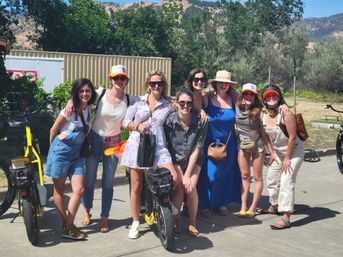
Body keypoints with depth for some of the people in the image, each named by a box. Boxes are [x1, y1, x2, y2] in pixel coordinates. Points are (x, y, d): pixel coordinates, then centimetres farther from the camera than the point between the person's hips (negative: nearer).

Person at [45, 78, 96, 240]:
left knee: (79, 190, -5)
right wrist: (53, 148, 6)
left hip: (76, 153, 5)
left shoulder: (89, 109, 4)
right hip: (61, 151, -5)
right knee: (59, 190, 5)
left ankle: (68, 227, 3)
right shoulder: (70, 110, -13)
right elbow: (53, 130, -4)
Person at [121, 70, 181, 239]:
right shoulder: (138, 101, 8)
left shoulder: (167, 106, 9)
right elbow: (125, 121, 6)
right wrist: (137, 126, -9)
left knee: (174, 179, -18)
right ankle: (135, 222, 22)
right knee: (136, 186, 5)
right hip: (137, 145, 0)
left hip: (158, 147, 0)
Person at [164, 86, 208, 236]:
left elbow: (197, 149, -15)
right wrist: (181, 175, -19)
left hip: (194, 159, 0)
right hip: (175, 158, 0)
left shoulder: (200, 122, -17)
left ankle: (192, 222, 3)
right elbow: (168, 146, -15)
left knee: (191, 187, -18)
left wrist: (188, 174, -18)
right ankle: (177, 220, 4)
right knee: (179, 186, -19)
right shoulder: (170, 120, -18)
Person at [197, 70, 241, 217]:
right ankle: (205, 205, 11)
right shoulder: (207, 98, -6)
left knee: (225, 174, 11)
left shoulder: (234, 99, 2)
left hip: (228, 143, 3)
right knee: (209, 174, -2)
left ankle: (222, 203, 26)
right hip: (210, 143, -3)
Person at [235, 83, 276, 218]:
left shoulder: (258, 111, -17)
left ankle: (253, 207, 12)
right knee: (244, 176, 6)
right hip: (242, 145, 2)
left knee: (257, 177, 4)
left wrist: (272, 152, -12)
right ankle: (243, 206, 11)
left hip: (257, 145, -2)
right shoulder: (237, 108, -11)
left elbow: (264, 132, -13)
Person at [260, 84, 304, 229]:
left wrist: (287, 158, -18)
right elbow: (265, 135, 7)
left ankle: (286, 218, -16)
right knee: (271, 179, 18)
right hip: (278, 151, 7)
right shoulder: (263, 115, -6)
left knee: (286, 181, -17)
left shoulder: (286, 114, -25)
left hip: (294, 150, -7)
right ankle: (274, 205, 42)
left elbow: (292, 137, -23)